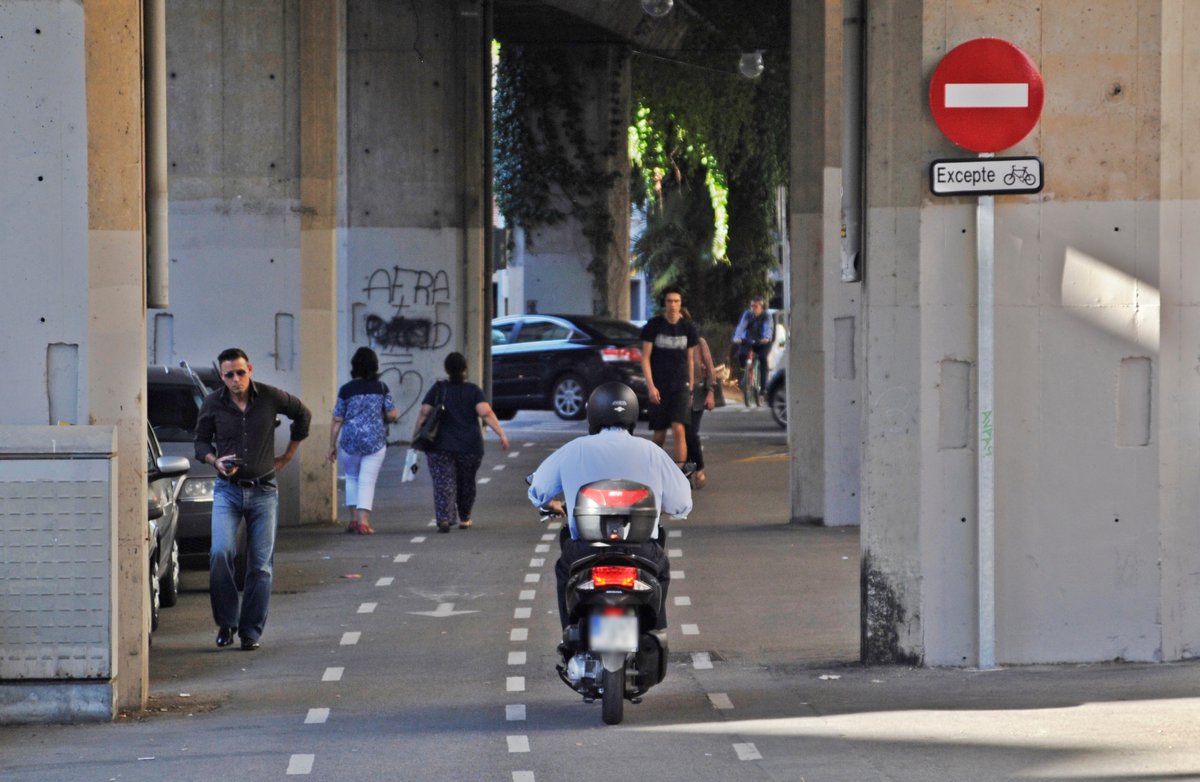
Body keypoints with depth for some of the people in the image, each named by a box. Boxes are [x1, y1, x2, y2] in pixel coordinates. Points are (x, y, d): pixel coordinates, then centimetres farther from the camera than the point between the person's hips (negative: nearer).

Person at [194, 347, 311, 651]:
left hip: (263, 491, 0)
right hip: (228, 489, 0)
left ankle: (251, 631, 8)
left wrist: (288, 456, 13)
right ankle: (226, 622, -4)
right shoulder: (213, 404, -2)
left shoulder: (271, 398, -3)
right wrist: (215, 461, -12)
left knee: (261, 565, 0)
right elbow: (201, 441, 9)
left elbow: (303, 415, 15)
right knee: (220, 553, -19)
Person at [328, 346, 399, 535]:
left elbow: (337, 420, -3)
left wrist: (332, 445, 4)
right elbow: (392, 414, 0)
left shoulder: (346, 390, -4)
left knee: (352, 477, 19)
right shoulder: (381, 388, -1)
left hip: (350, 441, 0)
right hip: (375, 441, 0)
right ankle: (363, 520, -7)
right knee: (367, 481, 4)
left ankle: (354, 518, 14)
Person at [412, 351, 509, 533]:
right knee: (466, 482, 18)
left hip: (440, 447, -1)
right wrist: (502, 434, -15)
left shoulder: (438, 389, 2)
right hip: (470, 447, 1)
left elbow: (424, 414, -5)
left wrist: (415, 437, 1)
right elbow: (486, 413, -13)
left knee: (443, 483, -5)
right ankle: (464, 519, 29)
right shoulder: (473, 391, 0)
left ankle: (444, 518, -23)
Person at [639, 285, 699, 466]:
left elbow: (690, 360, 10)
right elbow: (645, 358, -3)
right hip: (658, 387, 0)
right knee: (659, 435, 6)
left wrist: (690, 389, 11)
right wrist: (650, 386, -12)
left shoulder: (688, 327, 2)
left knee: (679, 430, -16)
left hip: (680, 386, 0)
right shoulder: (653, 326, -2)